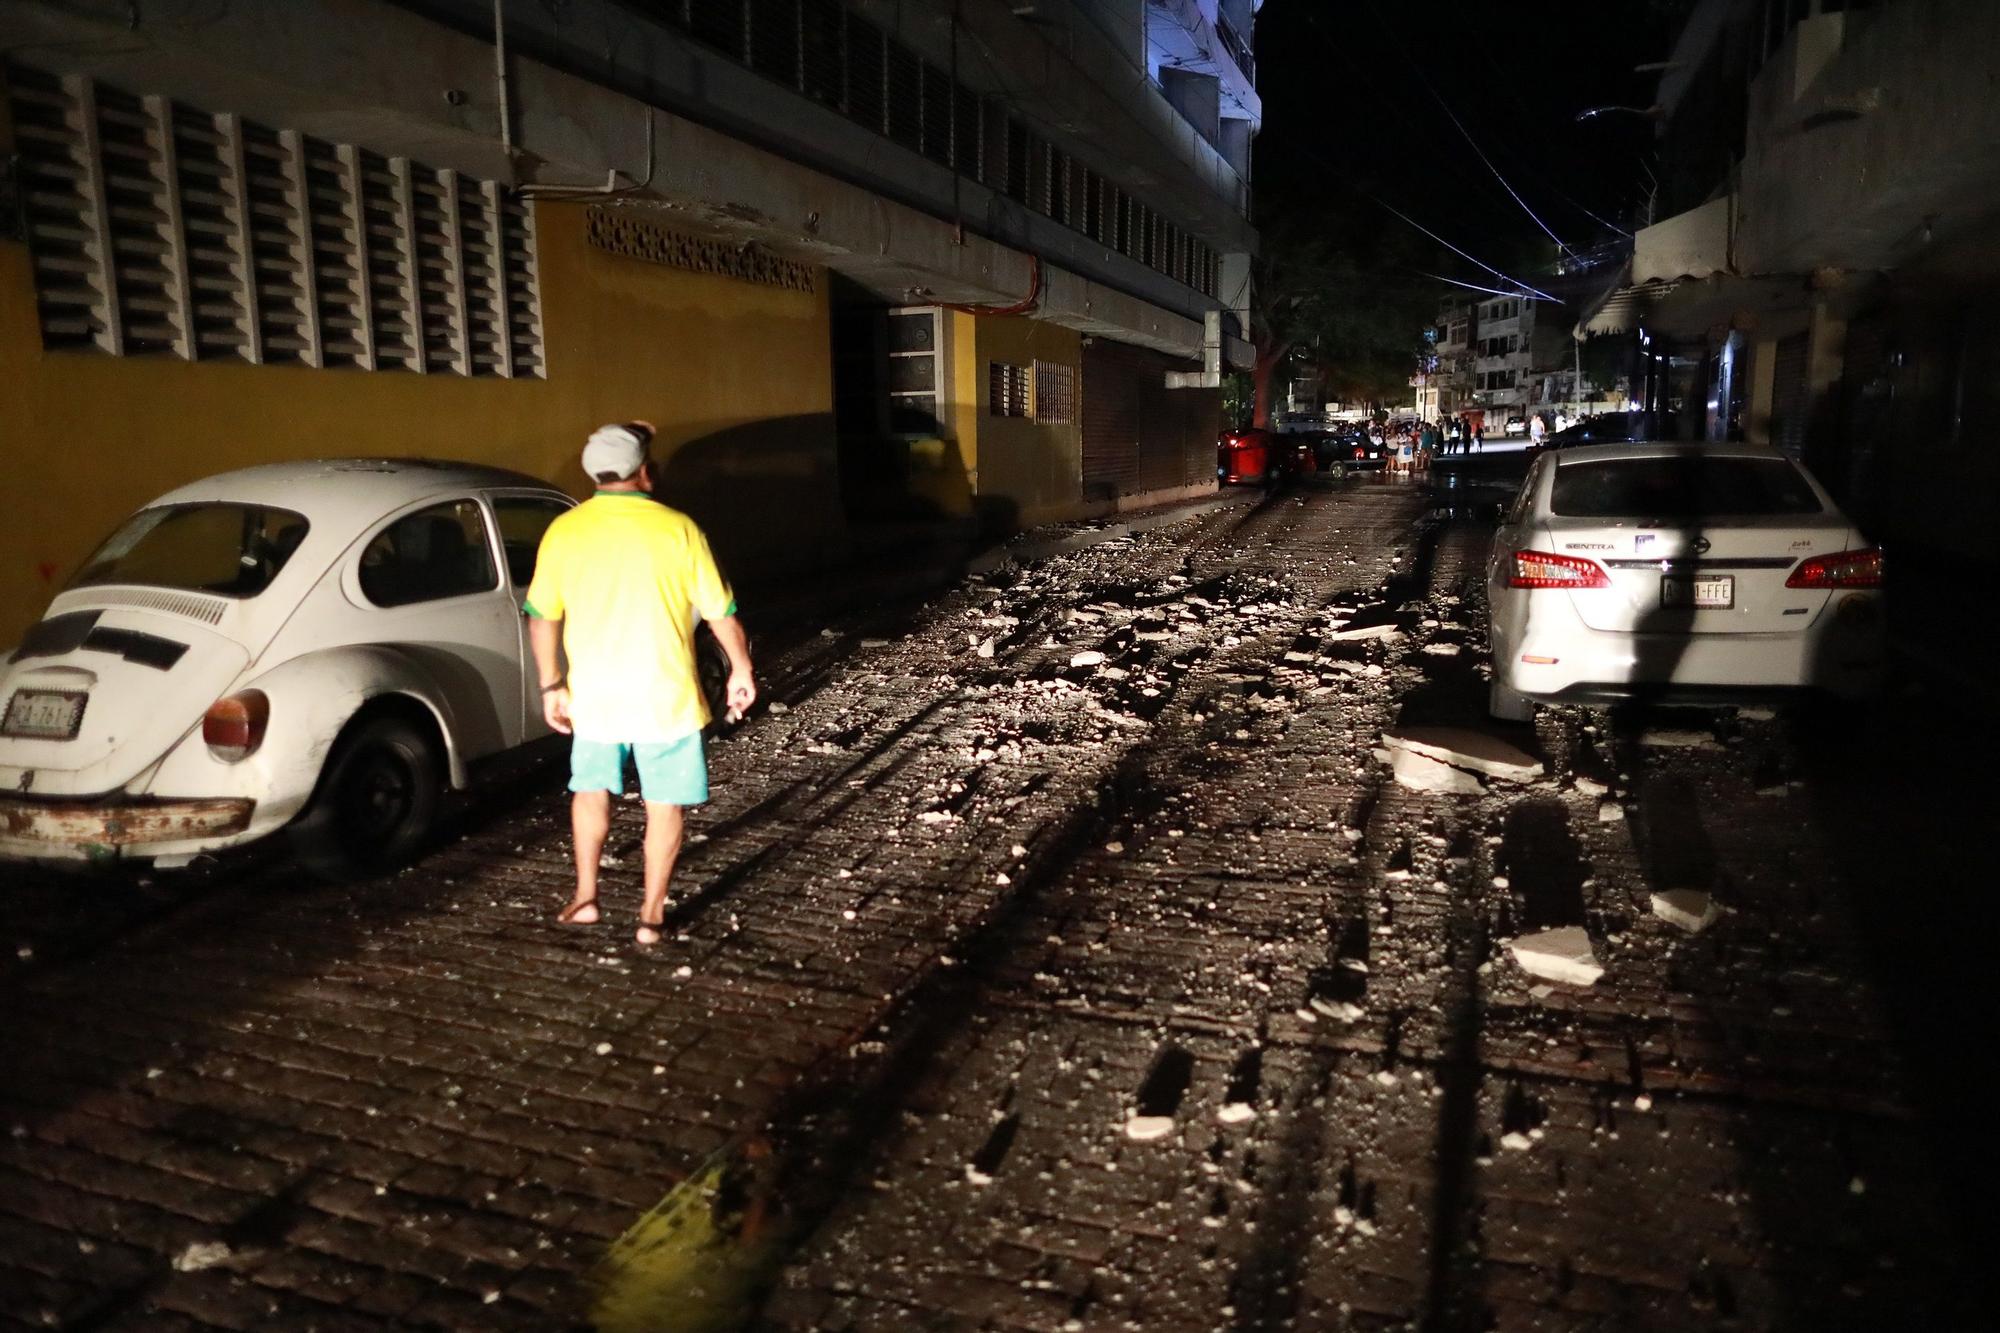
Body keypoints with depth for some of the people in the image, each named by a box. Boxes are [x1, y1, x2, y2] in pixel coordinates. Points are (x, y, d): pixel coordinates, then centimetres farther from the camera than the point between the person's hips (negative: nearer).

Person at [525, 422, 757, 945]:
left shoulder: (564, 531, -2)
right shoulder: (677, 529, -9)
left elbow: (541, 616, 2)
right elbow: (720, 610, -4)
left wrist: (551, 685, 13)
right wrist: (741, 669, 9)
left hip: (593, 692, 3)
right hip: (664, 695, -2)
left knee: (591, 789, 23)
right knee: (664, 803, 10)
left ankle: (585, 897, 27)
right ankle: (652, 913, 15)